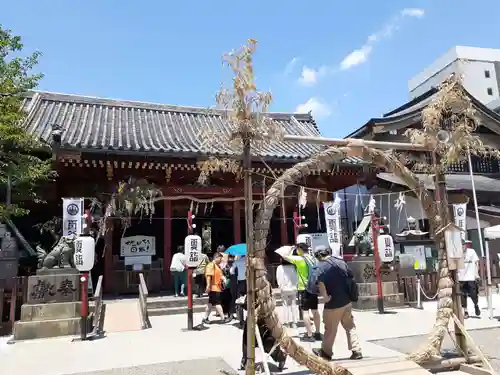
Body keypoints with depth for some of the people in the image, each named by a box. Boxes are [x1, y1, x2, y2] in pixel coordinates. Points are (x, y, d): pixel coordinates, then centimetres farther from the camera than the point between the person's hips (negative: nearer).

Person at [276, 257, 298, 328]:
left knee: (286, 305, 7)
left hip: (285, 289, -2)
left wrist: (281, 287, -2)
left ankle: (288, 321, 7)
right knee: (293, 305, 9)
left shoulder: (280, 268, -11)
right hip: (293, 288, 2)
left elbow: (279, 279, -10)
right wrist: (295, 286, 5)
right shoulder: (293, 267, -3)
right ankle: (294, 322, 12)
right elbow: (296, 277, -2)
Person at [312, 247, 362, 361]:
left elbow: (320, 283, -31)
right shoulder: (341, 261, 5)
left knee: (330, 329, 9)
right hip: (347, 300, 6)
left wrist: (325, 297, -20)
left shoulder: (322, 266, -14)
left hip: (334, 303, -6)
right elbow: (351, 277, 14)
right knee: (350, 326, 16)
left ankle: (326, 352, 24)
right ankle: (356, 351, 14)